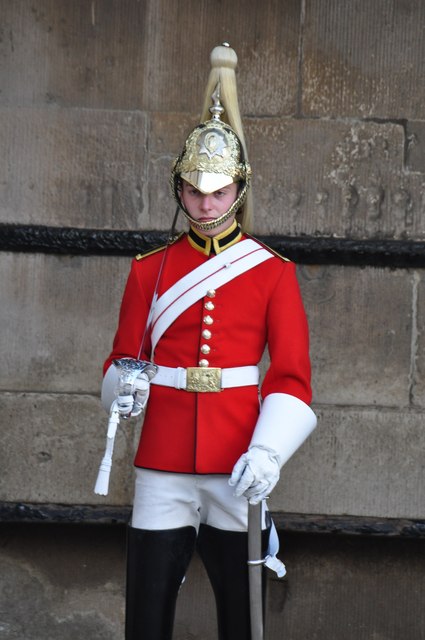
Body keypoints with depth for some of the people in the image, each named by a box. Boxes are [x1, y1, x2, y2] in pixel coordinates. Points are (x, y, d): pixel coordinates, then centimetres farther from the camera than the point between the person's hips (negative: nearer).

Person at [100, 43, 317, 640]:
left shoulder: (274, 272, 2)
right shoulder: (149, 269, 6)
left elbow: (292, 377, -3)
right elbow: (123, 359, 10)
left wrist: (267, 452, -19)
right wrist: (124, 385, -15)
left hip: (238, 470, -1)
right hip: (163, 466, 1)